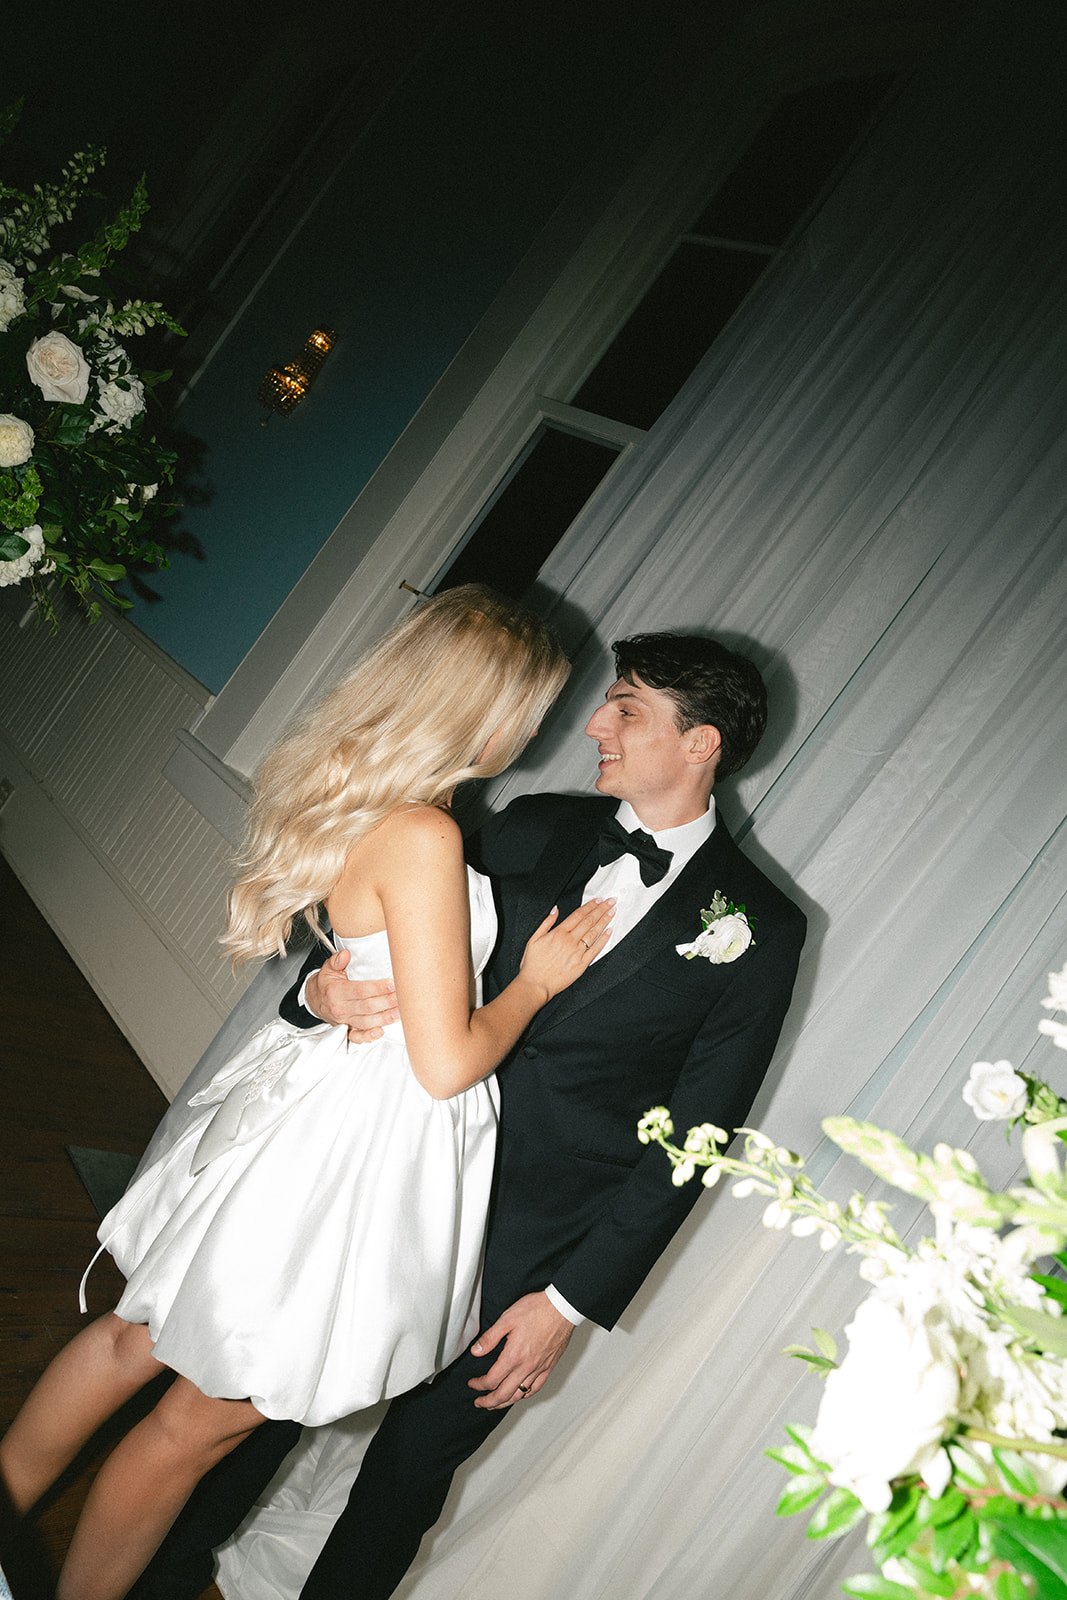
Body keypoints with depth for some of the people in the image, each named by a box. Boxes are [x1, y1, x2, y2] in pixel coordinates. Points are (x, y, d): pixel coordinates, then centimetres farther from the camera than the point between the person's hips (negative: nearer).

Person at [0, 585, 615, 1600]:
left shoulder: (347, 790, 1)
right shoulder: (423, 835, -26)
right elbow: (446, 1062, -25)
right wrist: (538, 981, -8)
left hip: (314, 1099, 9)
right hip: (363, 1145, -9)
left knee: (140, 1336, 26)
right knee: (205, 1419, 14)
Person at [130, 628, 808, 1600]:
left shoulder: (762, 929, -9)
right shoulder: (534, 829, 2)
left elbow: (690, 1138, -9)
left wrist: (572, 1300, -9)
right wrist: (325, 987, -17)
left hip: (513, 1263, -3)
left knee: (410, 1468, 12)